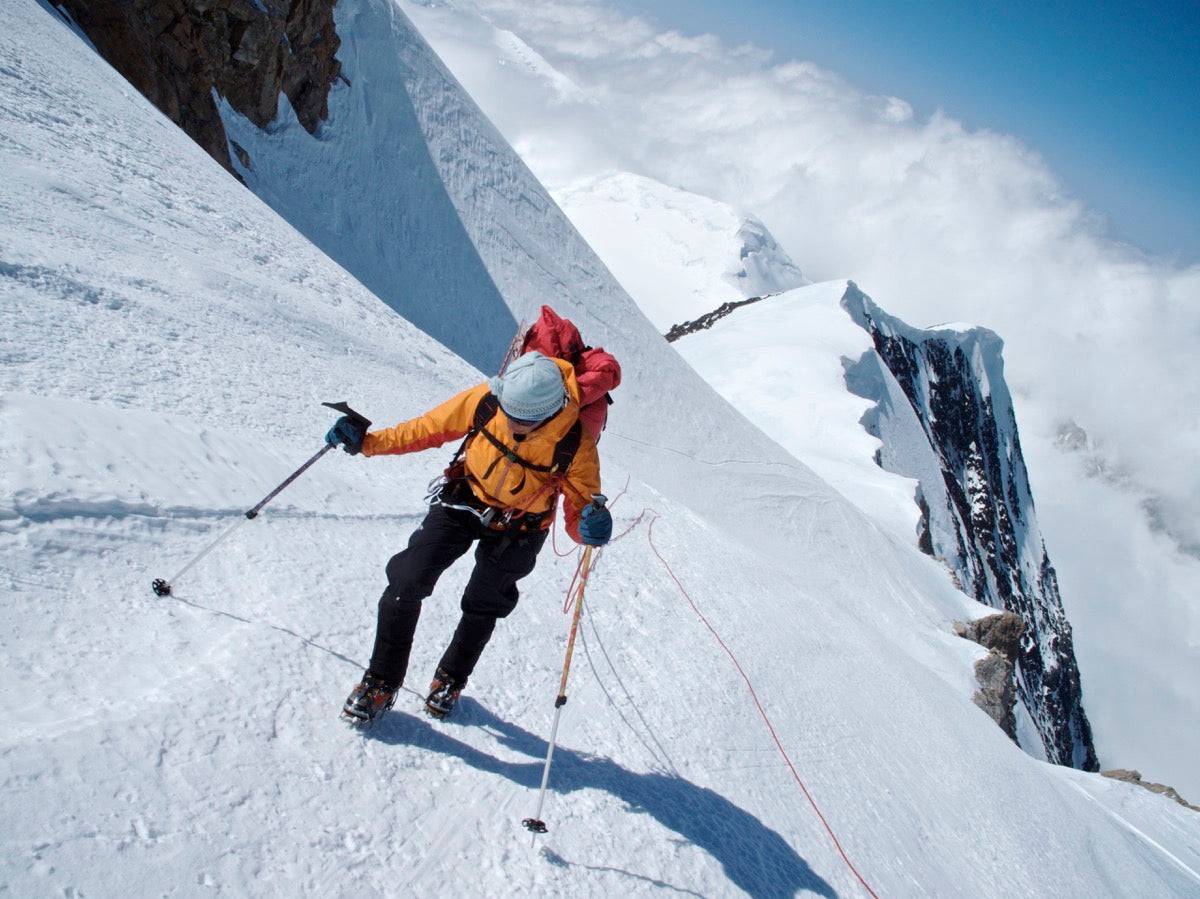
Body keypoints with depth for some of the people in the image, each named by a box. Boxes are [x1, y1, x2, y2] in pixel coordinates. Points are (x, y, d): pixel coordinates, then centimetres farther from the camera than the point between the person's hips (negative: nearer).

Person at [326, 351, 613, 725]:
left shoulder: (576, 442, -32)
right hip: (464, 499, 1)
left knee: (482, 607, 15)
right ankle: (381, 681, 12)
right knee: (406, 584, -9)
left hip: (516, 528, -1)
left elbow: (579, 511, -25)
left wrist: (589, 525, -48)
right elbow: (432, 428, -10)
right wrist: (369, 442, -13)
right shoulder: (487, 399, -27)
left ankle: (451, 678, 46)